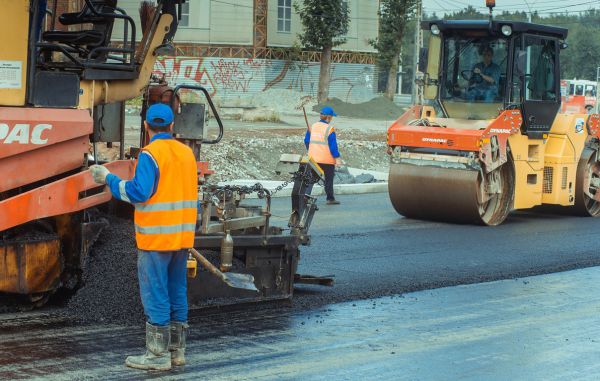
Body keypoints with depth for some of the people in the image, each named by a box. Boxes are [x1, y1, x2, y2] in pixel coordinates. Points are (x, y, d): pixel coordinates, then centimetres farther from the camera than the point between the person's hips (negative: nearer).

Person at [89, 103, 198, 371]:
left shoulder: (150, 154, -12)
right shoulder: (187, 153, 10)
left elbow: (140, 192, -19)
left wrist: (109, 179, -7)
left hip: (155, 237, -7)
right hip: (182, 236, 7)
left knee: (155, 296, -3)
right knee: (177, 293, 13)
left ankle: (158, 355, 0)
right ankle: (176, 350, 19)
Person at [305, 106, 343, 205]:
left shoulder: (312, 127, 6)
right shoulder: (329, 129, -13)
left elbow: (306, 141, 12)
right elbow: (333, 145, -14)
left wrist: (310, 152, 26)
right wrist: (337, 158, -11)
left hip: (313, 158, 5)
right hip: (327, 159, -5)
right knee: (329, 178, 7)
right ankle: (330, 199, 12)